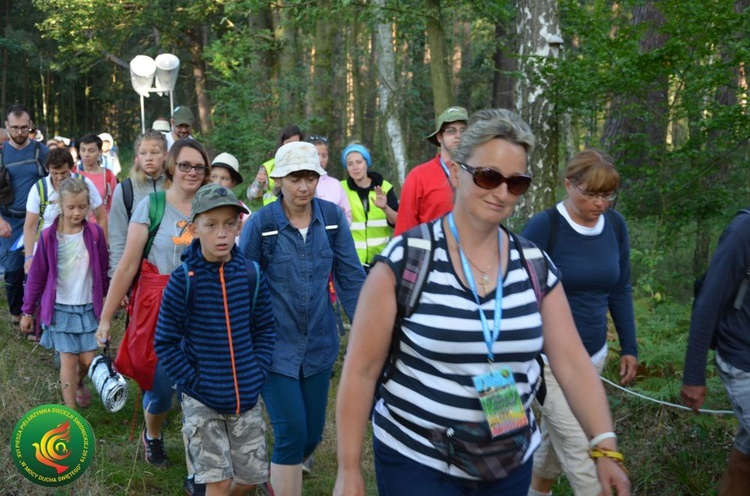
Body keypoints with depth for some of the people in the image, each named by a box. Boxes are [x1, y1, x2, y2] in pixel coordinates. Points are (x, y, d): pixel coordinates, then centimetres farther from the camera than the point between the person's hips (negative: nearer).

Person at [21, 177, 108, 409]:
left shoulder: (95, 233, -7)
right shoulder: (48, 236, -9)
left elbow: (103, 271, 5)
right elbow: (37, 276, -1)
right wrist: (28, 311, 4)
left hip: (88, 307, 2)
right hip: (60, 308, -1)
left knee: (88, 360, 4)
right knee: (68, 359, -2)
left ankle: (78, 383, 40)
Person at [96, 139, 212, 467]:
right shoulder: (151, 205, -7)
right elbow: (128, 265, -7)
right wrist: (106, 317, -5)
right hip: (157, 308, -2)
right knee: (161, 386, 7)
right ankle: (152, 436, 39)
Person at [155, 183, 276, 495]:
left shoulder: (251, 275, -4)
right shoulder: (183, 280, -13)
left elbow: (265, 329, 7)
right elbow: (165, 343, -8)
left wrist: (258, 372, -3)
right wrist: (192, 382, -13)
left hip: (246, 396, 3)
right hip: (202, 398, -3)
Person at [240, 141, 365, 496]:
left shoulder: (332, 216, -3)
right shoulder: (261, 223, -11)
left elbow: (350, 276, 2)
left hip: (319, 343, 4)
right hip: (275, 344, -4)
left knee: (312, 434, 12)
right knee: (292, 433, -9)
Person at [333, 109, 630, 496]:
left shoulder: (536, 266, -1)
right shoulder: (405, 260, -14)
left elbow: (571, 362, -2)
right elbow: (360, 371, -11)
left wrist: (605, 448, -13)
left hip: (512, 464, 5)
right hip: (416, 462, -4)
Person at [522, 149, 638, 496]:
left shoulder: (615, 225, 1)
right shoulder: (543, 226, -16)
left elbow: (620, 290, 12)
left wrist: (629, 346, 11)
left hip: (593, 355, 6)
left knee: (556, 439, 18)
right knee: (581, 453, -5)